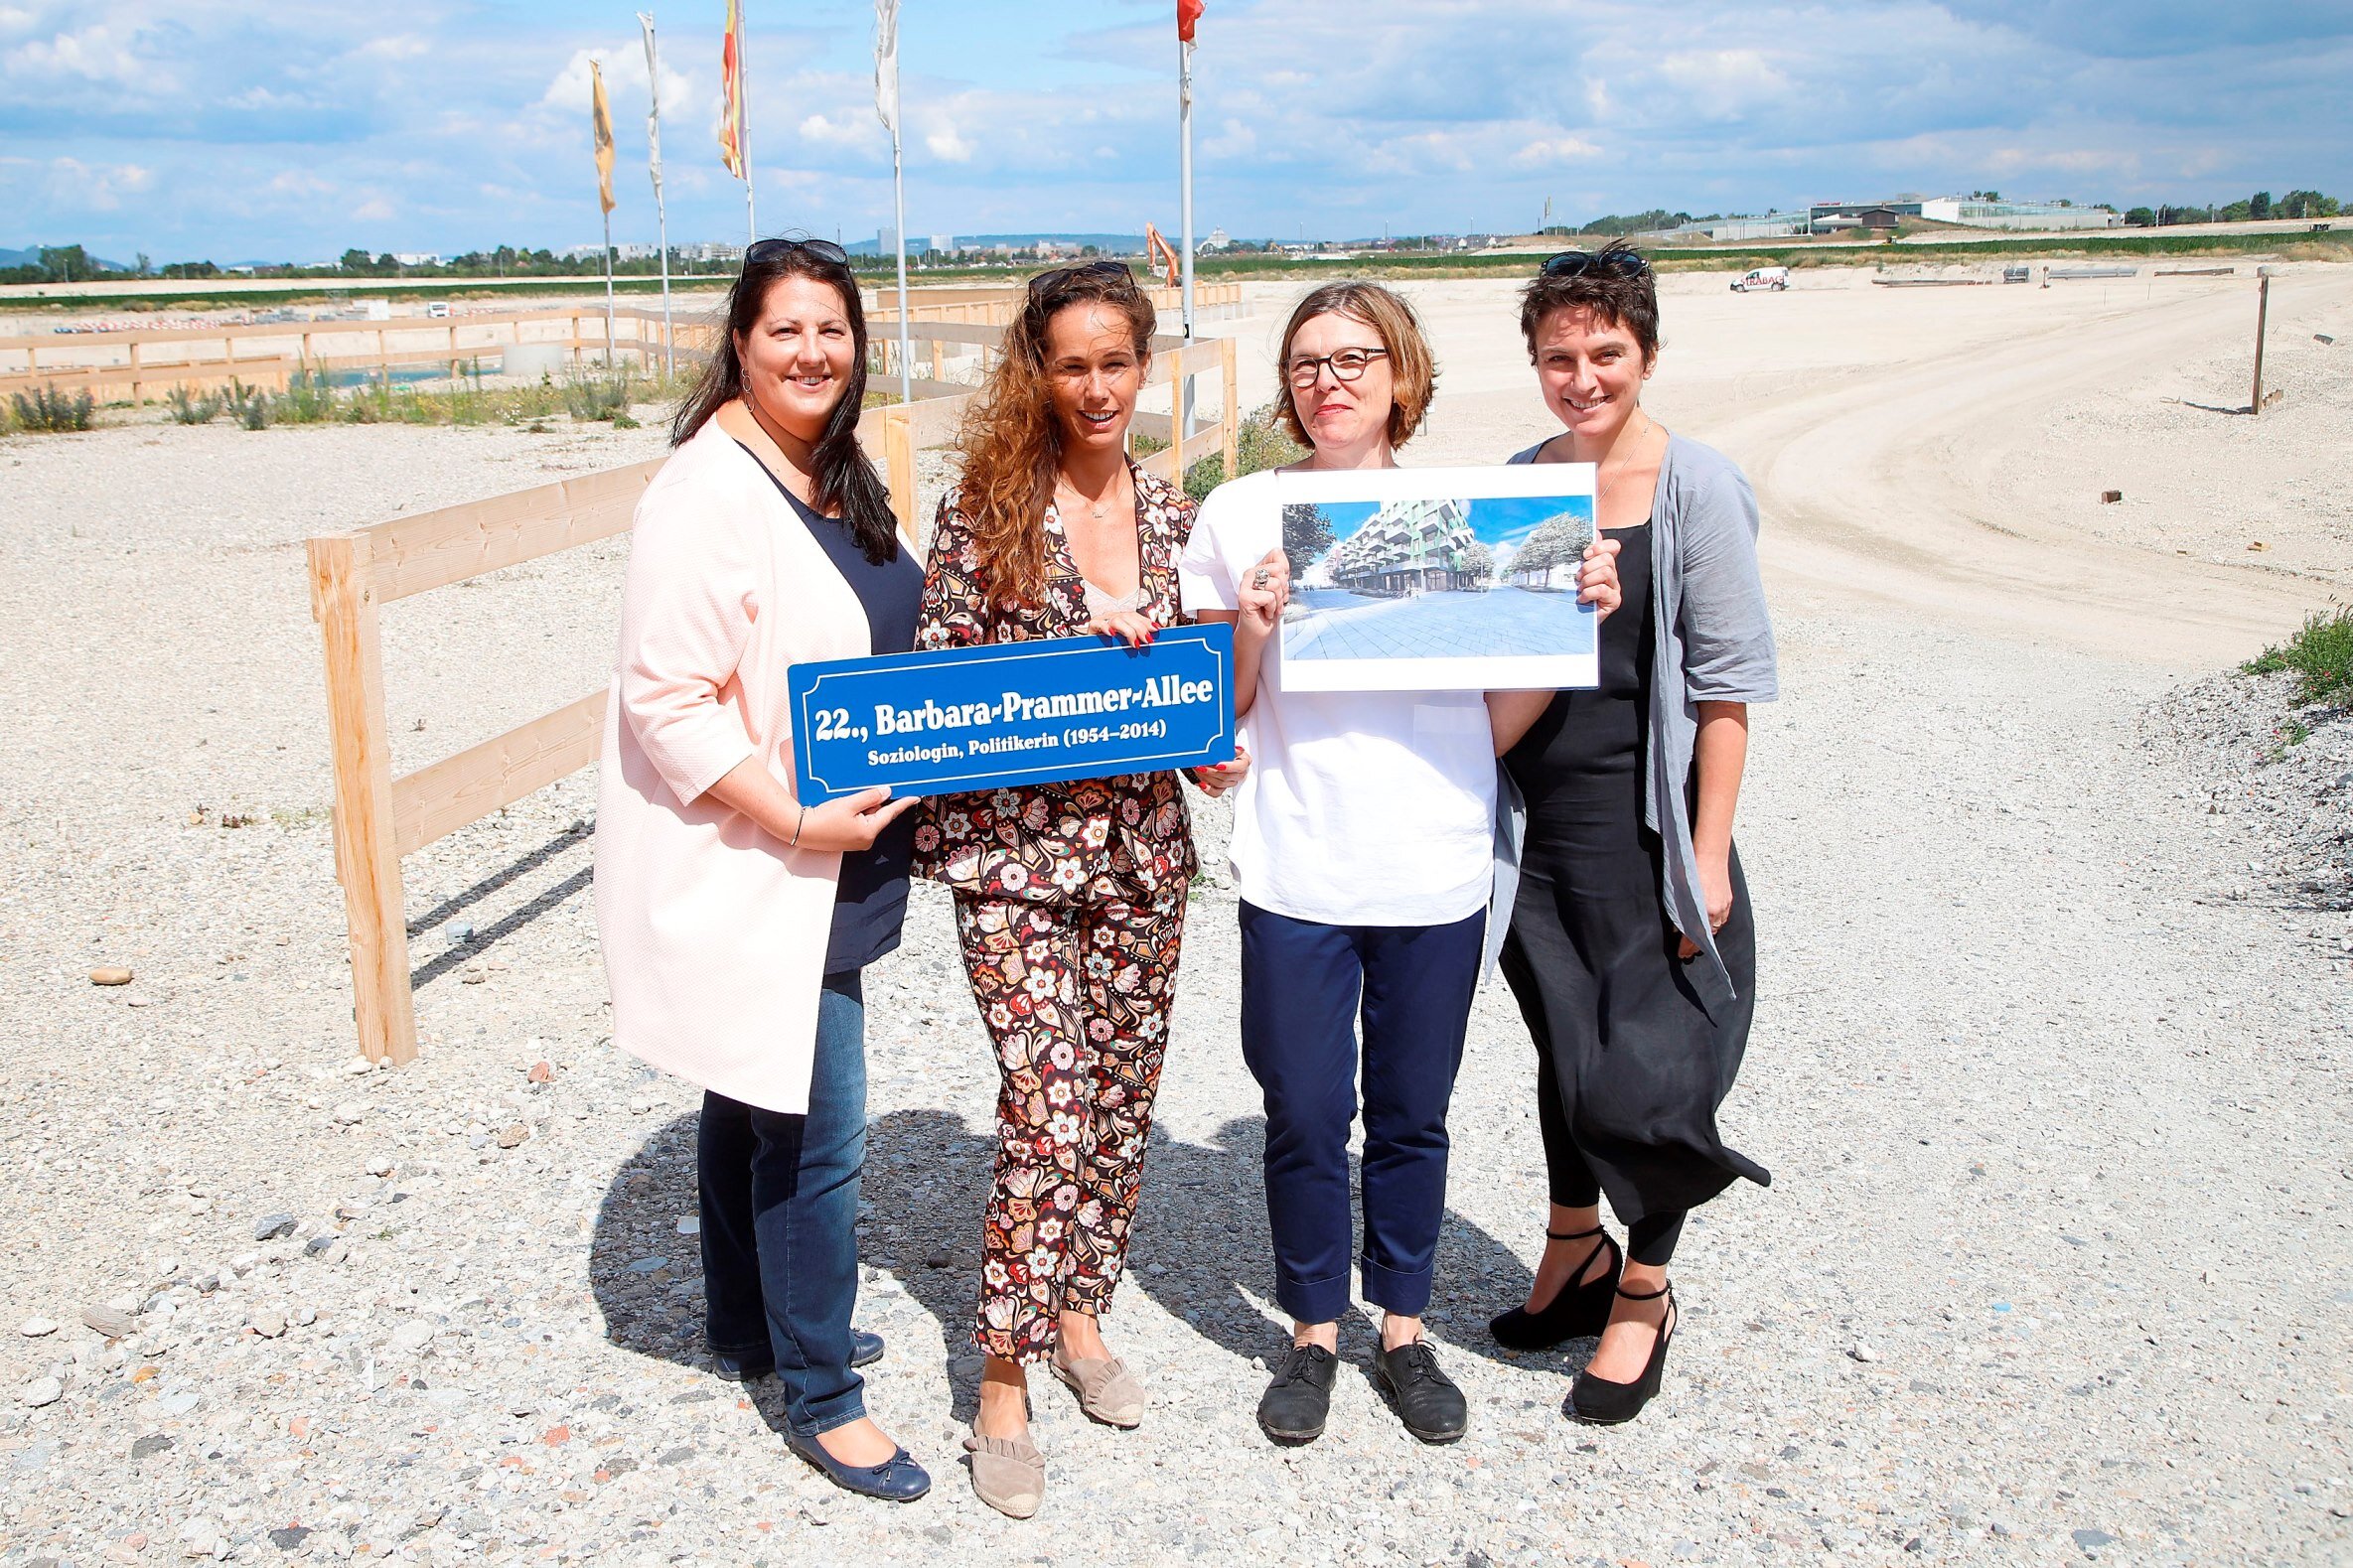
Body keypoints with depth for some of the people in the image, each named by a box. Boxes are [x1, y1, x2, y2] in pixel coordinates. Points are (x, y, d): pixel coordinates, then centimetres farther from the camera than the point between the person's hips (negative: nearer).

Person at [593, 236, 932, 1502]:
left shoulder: (835, 477, 10)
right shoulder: (710, 489, -19)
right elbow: (666, 701, -23)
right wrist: (796, 821, -24)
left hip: (820, 863, 9)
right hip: (749, 866, -9)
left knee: (755, 1101, 22)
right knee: (814, 1135, -1)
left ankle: (749, 1328, 39)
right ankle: (821, 1398, 16)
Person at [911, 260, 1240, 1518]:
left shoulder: (1173, 516, 7)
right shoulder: (983, 507, -6)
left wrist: (1213, 747, -2)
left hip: (1142, 847, 5)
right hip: (1013, 851, -5)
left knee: (1121, 1095, 13)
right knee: (1048, 1106, -9)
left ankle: (1080, 1314, 34)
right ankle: (1003, 1383, 6)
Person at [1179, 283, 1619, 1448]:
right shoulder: (1242, 513, 1)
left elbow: (1509, 701, 7)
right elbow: (1216, 710, 3)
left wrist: (1581, 618, -8)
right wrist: (1250, 628, -14)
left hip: (1438, 872, 1)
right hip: (1296, 872, -1)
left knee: (1412, 1115, 13)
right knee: (1304, 1115, 8)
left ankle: (1403, 1329, 33)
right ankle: (1313, 1333, 29)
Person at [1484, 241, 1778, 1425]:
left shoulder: (1695, 487, -8)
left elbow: (1728, 682, -9)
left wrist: (1711, 852, -12)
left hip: (1649, 823, -4)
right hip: (1543, 813, 5)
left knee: (1647, 1066, 1)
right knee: (1566, 1047, 16)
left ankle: (1644, 1293, 25)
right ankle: (1576, 1251, 39)